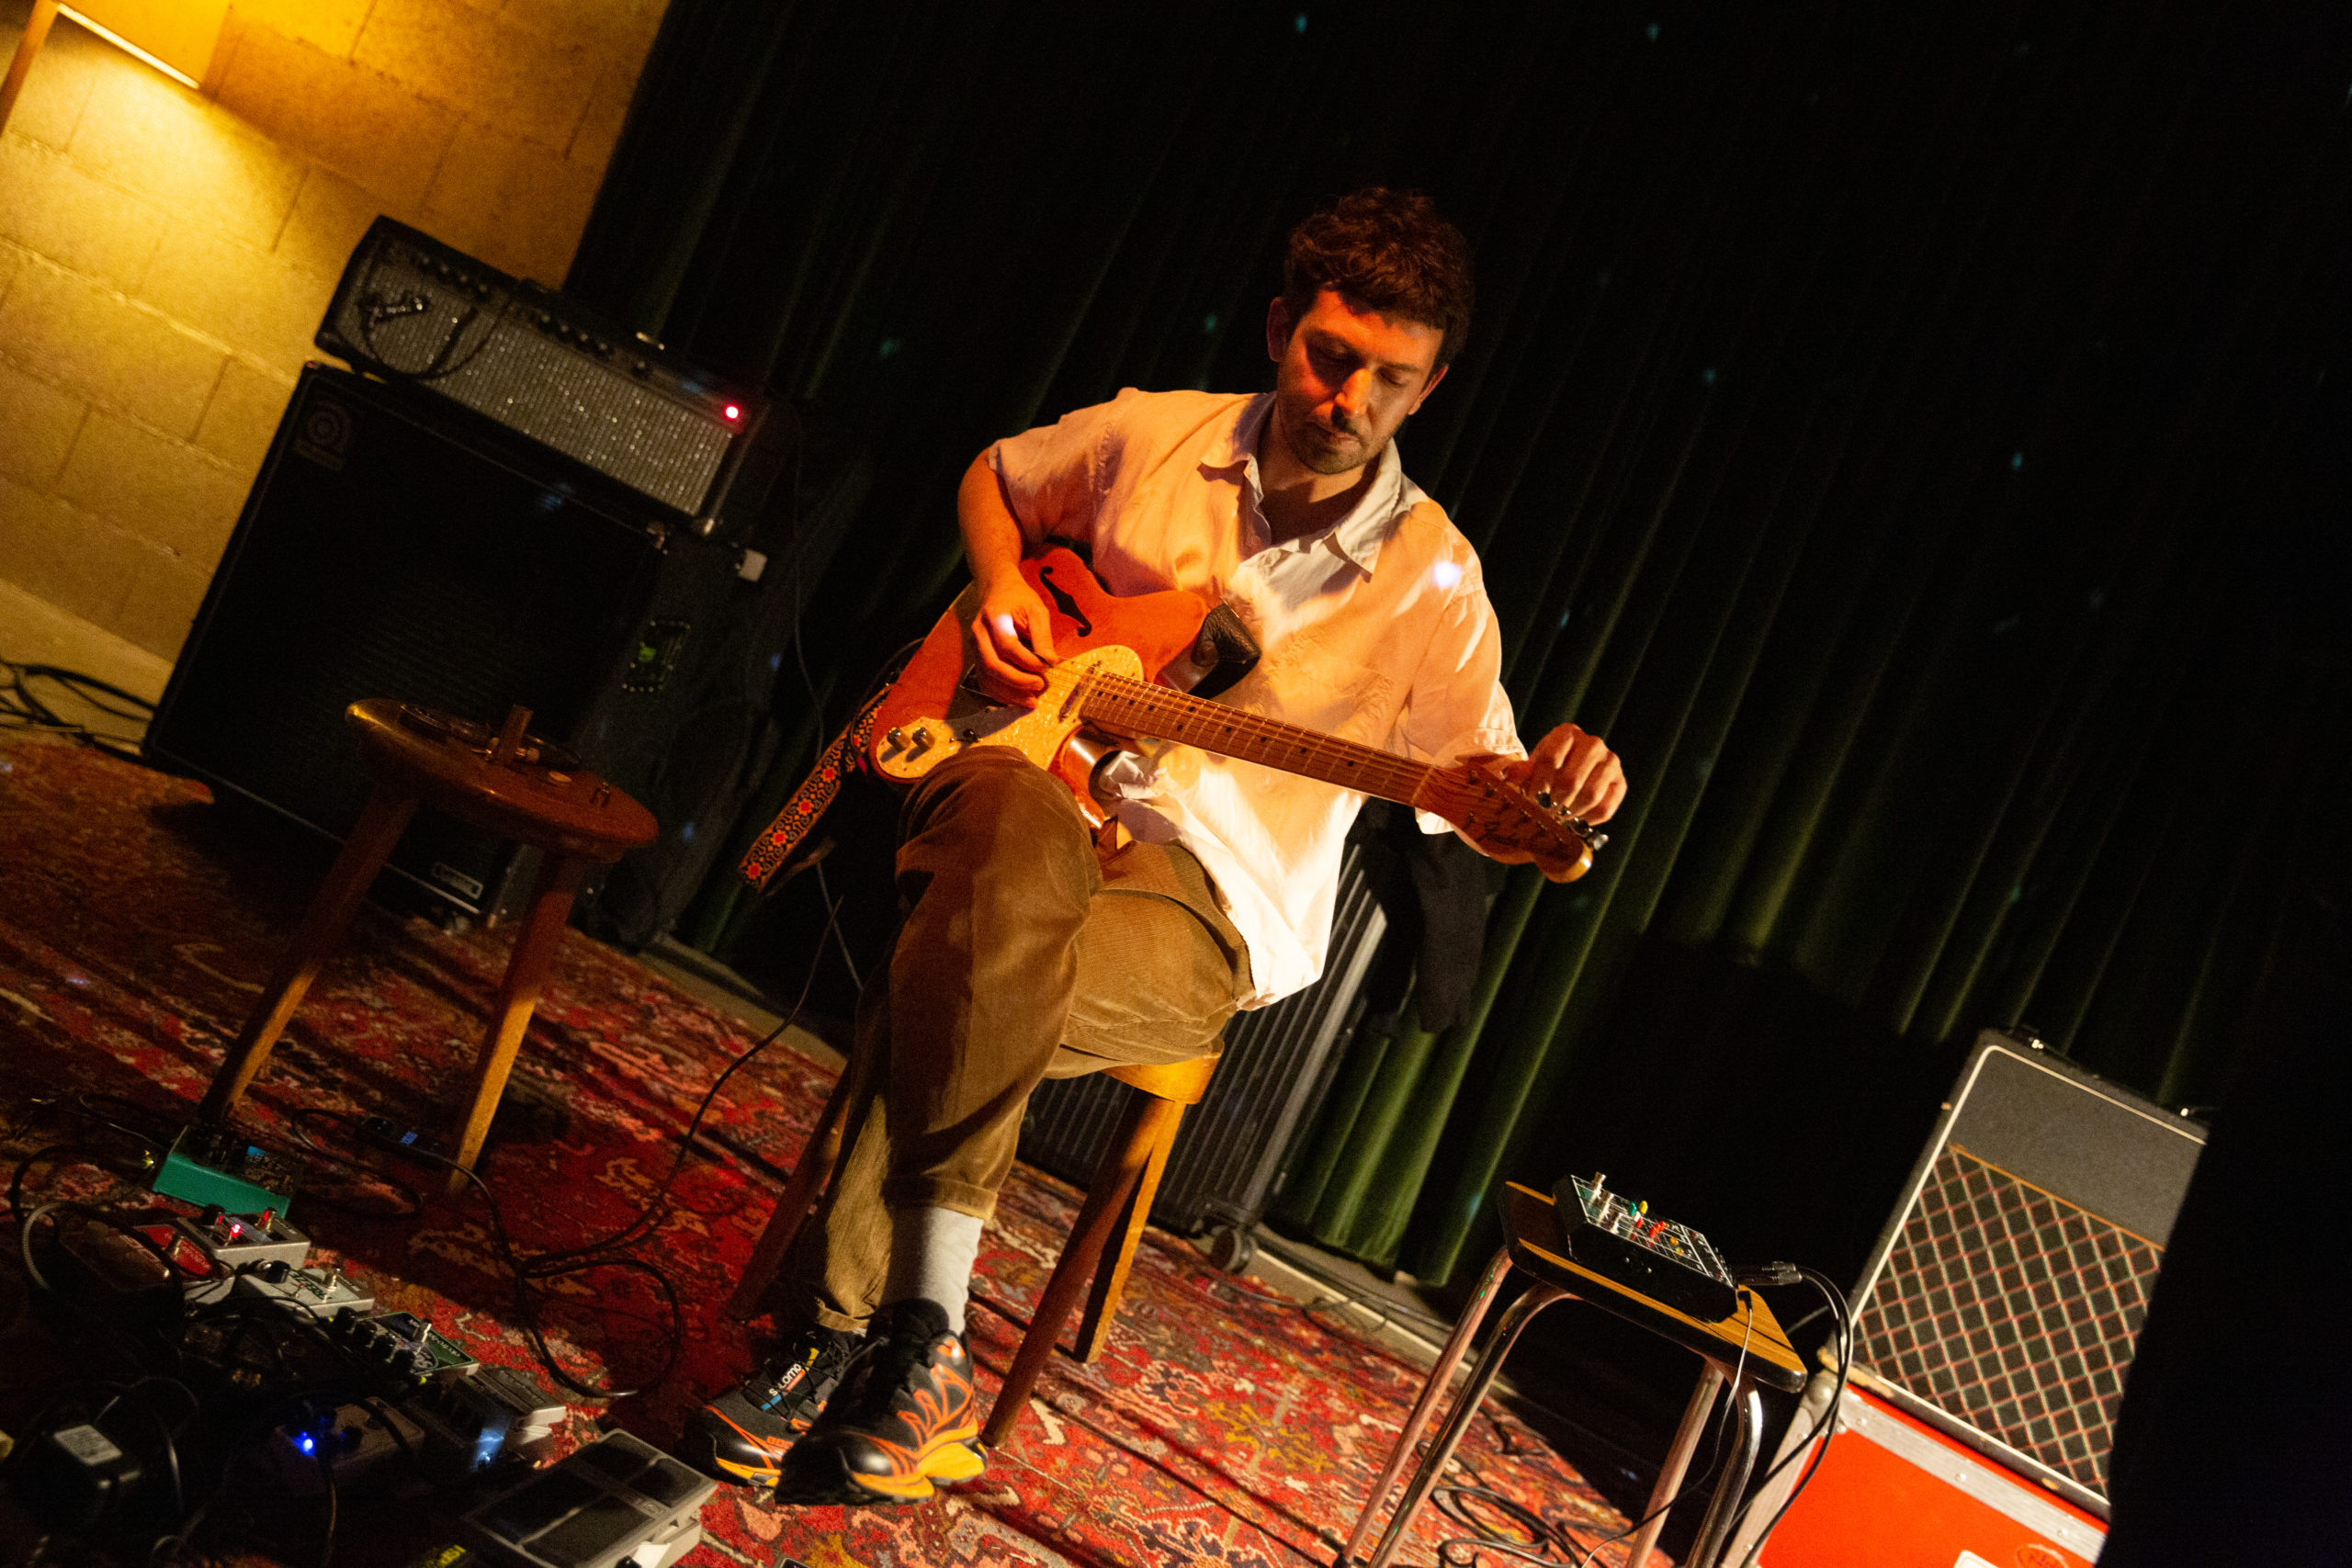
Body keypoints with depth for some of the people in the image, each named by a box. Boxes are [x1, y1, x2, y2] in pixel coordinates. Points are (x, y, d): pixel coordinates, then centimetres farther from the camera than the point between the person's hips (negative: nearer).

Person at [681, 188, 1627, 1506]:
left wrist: (1553, 786, -23)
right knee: (1018, 831, -39)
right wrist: (1004, 592, 4)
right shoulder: (1153, 434, 6)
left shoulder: (1432, 581, -1)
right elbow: (995, 477, 24)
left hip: (1212, 904, -2)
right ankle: (921, 1347, -31)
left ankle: (843, 1339, -14)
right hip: (1035, 775, 2)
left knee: (950, 994, -34)